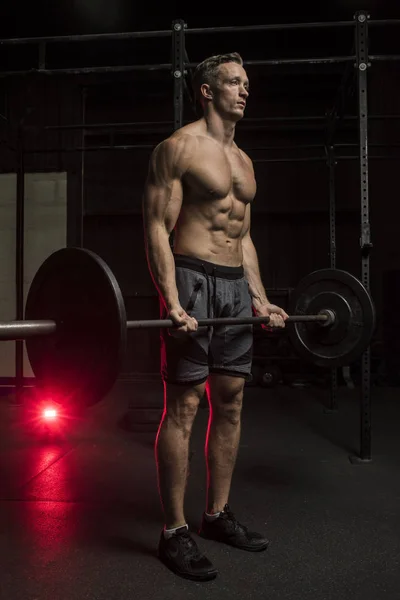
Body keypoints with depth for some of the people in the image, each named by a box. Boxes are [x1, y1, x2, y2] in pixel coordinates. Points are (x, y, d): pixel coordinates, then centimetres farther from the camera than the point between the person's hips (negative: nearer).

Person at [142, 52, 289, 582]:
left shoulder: (243, 160, 20)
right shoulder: (178, 148, -3)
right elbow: (157, 229, -11)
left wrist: (260, 299, 14)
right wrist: (172, 302, -22)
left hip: (236, 287, 8)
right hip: (193, 281, -8)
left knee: (231, 402, 10)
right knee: (183, 407, -4)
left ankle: (218, 515, 24)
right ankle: (174, 532, 9)